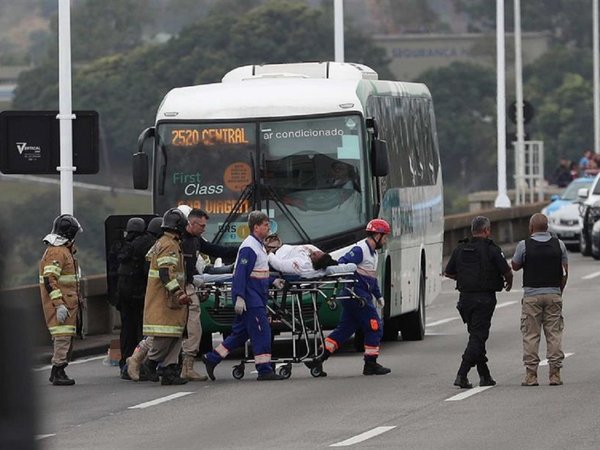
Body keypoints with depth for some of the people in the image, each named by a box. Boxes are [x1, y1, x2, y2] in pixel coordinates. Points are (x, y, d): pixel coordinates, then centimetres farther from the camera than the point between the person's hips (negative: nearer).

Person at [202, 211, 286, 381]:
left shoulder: (258, 246, 17)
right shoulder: (248, 247, -15)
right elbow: (241, 273, -21)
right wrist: (239, 298, -26)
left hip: (257, 296, 10)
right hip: (250, 297, -10)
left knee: (241, 332, 13)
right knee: (261, 331, -9)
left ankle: (211, 358, 19)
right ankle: (264, 370, -7)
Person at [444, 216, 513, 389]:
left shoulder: (460, 249, 6)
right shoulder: (491, 249, -9)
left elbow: (448, 273, 12)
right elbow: (507, 272, -9)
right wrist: (509, 283, 13)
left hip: (465, 297, 6)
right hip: (484, 298, -6)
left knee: (477, 335, 17)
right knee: (478, 337, -5)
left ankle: (485, 375, 20)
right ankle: (461, 375, -15)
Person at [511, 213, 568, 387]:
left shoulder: (524, 245, -5)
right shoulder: (559, 245, 3)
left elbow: (515, 266, 9)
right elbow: (565, 272, 7)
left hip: (532, 295, -2)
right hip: (554, 294, 2)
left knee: (530, 335, 2)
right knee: (554, 334, 5)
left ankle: (531, 374, 0)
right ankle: (555, 373, 2)